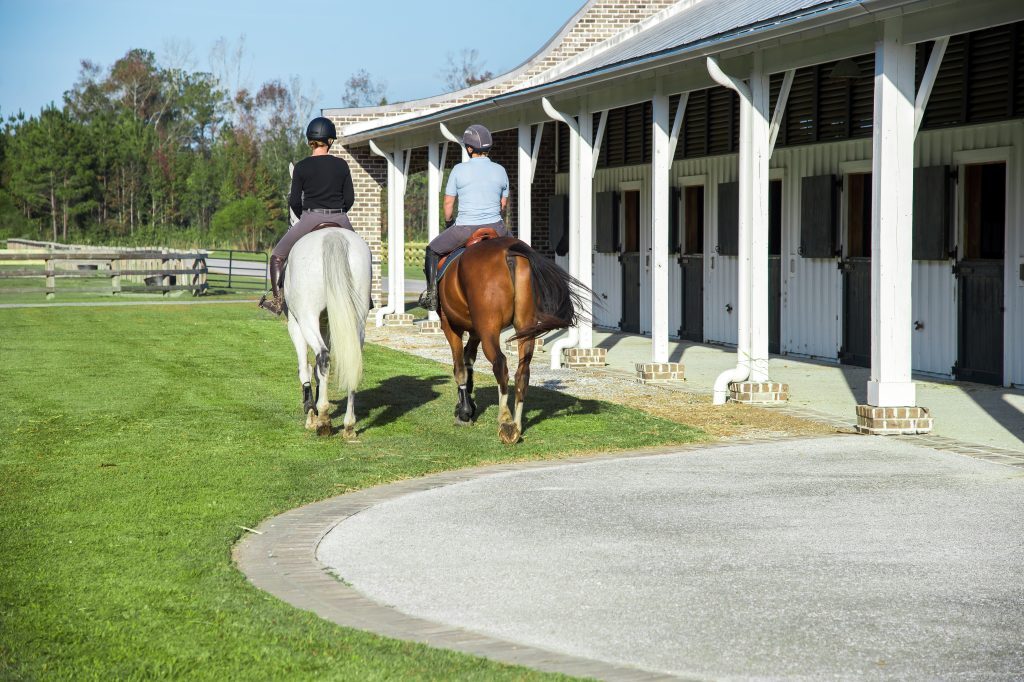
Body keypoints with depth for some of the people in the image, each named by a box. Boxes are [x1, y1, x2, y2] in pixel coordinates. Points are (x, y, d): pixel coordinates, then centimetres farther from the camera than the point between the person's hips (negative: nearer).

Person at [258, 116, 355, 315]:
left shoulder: (301, 167, -4)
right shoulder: (341, 165, 1)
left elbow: (294, 201, -4)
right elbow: (350, 198, 2)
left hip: (310, 219, -2)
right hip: (340, 221, 2)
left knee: (278, 256, 12)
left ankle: (277, 299, 0)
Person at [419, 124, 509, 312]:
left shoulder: (459, 170, -7)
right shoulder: (500, 170, 3)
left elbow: (448, 202, 0)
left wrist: (448, 222, 19)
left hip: (465, 230, -3)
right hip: (495, 229, 3)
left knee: (433, 250, 21)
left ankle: (431, 294, 18)